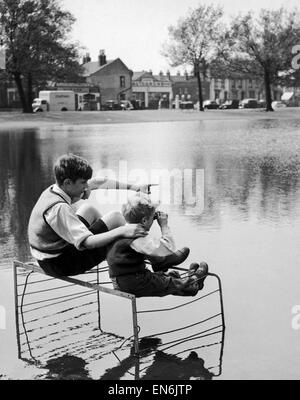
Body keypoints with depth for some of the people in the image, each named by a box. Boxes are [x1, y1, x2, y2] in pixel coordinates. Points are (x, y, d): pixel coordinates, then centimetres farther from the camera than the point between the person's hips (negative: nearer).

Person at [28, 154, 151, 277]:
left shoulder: (52, 190, -2)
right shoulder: (59, 208, -30)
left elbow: (95, 183, 6)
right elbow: (87, 243, -37)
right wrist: (122, 231, -41)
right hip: (62, 265, -9)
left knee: (89, 210, 21)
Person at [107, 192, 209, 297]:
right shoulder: (137, 239, -28)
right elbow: (169, 250, -32)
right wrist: (164, 225, -20)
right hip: (135, 287, -8)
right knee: (175, 283, 17)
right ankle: (193, 283, 44)